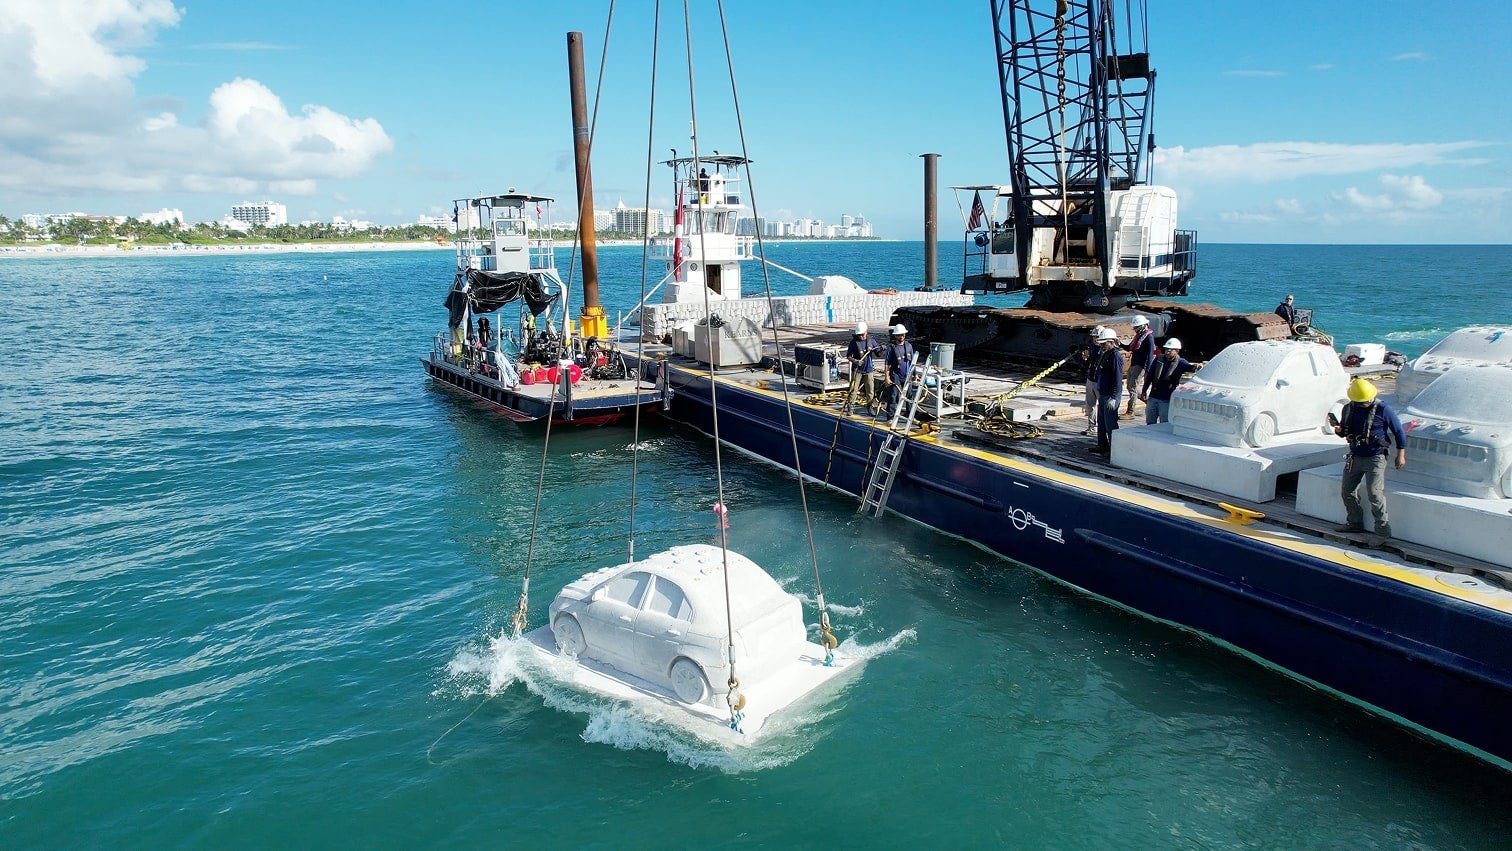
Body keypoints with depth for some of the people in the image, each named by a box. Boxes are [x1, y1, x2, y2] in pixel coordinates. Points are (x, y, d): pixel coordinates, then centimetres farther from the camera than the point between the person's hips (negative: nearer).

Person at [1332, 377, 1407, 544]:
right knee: (1347, 492, 11)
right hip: (1354, 457, 6)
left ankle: (1383, 530, -4)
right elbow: (1343, 433, 15)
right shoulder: (1349, 409, 2)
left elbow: (1399, 432, -2)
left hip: (1375, 459, -6)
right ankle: (1355, 523, 28)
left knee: (1375, 494, -12)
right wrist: (1338, 428, -9)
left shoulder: (1383, 409, -11)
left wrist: (1401, 455, -3)